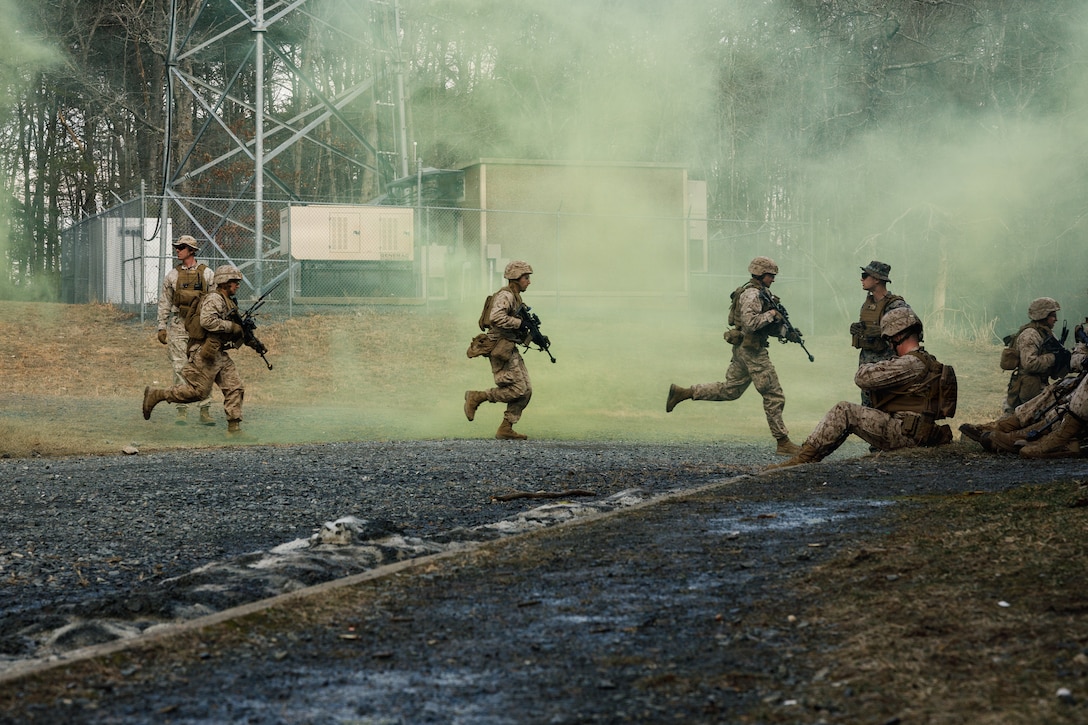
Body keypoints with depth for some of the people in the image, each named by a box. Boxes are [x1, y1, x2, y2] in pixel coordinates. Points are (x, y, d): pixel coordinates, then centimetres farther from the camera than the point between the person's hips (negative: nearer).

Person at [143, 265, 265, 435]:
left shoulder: (230, 303, 19)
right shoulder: (214, 299, -12)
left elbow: (238, 331, 27)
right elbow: (207, 321, -28)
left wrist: (254, 343, 15)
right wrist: (231, 326, -22)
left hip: (220, 355, 10)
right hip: (205, 353, -10)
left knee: (235, 387, 1)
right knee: (197, 391, -6)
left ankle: (234, 427, 1)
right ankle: (155, 395, 6)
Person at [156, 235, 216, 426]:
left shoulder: (207, 274, 4)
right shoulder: (172, 275, 8)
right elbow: (164, 303, 11)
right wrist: (162, 327, 5)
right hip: (178, 326, 1)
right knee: (180, 368, -2)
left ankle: (205, 411, 0)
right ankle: (182, 411, 1)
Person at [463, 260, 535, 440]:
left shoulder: (516, 297, 20)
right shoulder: (505, 295, -11)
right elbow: (496, 317, -28)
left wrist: (531, 335, 10)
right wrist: (519, 323, -20)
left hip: (510, 350, 10)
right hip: (501, 349, -10)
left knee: (526, 390, 4)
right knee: (517, 390, -13)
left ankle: (505, 429, 6)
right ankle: (476, 397, -2)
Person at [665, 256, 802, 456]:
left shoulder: (762, 293, 16)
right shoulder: (752, 294, -16)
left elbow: (768, 328, 20)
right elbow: (750, 323, -28)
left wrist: (787, 333, 6)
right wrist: (771, 314, -17)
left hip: (743, 349, 10)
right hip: (752, 350, -10)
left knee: (729, 390, 15)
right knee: (774, 395, -5)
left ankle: (682, 393, 13)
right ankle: (782, 442, -2)